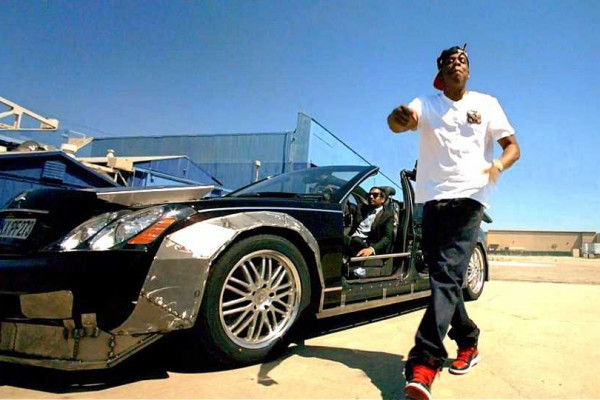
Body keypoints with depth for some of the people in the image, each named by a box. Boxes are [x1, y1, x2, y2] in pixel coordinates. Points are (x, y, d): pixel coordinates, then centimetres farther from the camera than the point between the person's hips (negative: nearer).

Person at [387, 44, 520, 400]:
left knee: (448, 274, -19)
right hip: (433, 199, 3)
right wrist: (398, 117, -38)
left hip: (469, 198, -3)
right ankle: (468, 341, 29)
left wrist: (499, 165, -17)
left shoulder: (486, 103, 9)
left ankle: (424, 361, -22)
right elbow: (397, 124, -12)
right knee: (442, 276, 8)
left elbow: (513, 146, 7)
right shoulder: (426, 104, 9)